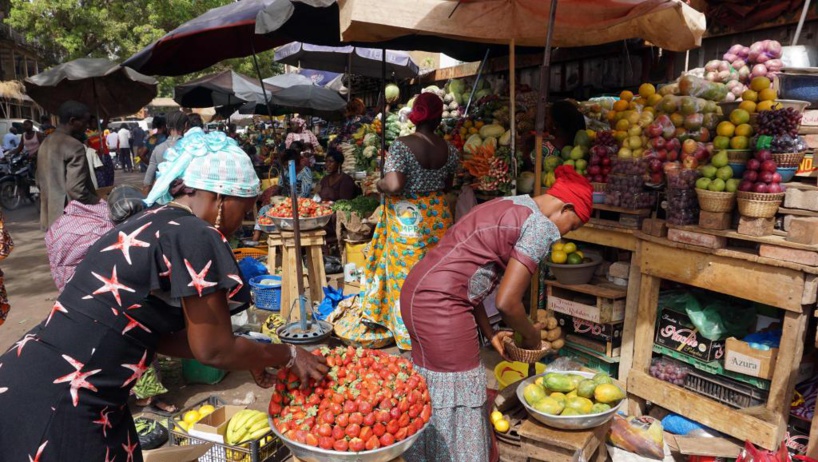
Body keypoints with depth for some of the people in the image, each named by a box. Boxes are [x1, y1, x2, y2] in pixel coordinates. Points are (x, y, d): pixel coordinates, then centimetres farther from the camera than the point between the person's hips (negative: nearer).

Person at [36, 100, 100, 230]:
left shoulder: (46, 142, 13)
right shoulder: (75, 146, -17)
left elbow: (40, 181, 21)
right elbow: (76, 190, -23)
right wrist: (100, 203, -11)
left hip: (51, 216, 10)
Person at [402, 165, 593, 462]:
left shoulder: (510, 206, 18)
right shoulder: (541, 226, -10)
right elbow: (507, 301, -14)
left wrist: (490, 333, 17)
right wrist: (531, 337, 6)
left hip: (418, 292, 10)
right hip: (439, 303, -10)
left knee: (433, 383, 24)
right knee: (455, 391, 7)